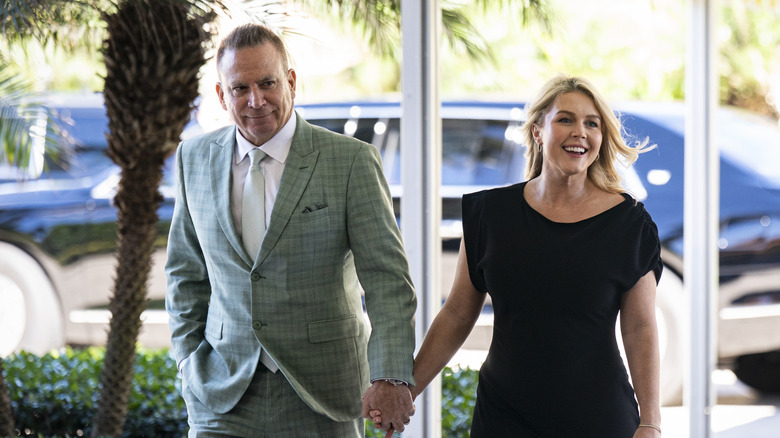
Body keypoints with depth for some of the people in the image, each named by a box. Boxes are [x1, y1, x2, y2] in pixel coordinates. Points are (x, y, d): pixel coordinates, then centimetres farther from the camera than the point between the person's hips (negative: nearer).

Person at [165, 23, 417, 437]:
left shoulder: (352, 161, -7)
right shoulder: (195, 158, 6)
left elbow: (386, 278, -12)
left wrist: (390, 378, -24)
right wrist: (191, 360, 6)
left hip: (320, 400, -2)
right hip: (224, 399, 2)